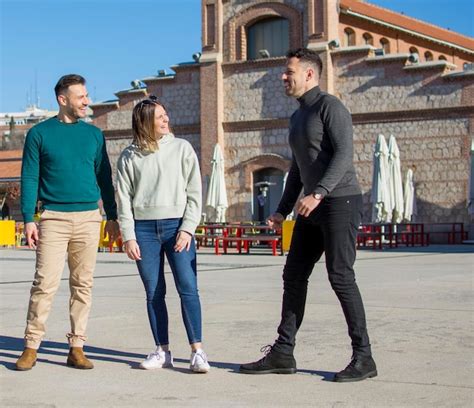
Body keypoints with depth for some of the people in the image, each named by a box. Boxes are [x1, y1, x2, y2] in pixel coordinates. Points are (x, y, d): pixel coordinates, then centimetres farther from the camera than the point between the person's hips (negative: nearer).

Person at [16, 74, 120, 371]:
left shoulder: (94, 134, 11)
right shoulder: (40, 133, 3)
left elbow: (104, 177, 15)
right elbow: (29, 178, 2)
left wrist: (112, 216, 11)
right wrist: (28, 219, -6)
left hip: (89, 218, 3)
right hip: (53, 218, -3)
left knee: (83, 284, 4)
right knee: (46, 283, -8)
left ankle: (77, 347, 11)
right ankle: (31, 347, 3)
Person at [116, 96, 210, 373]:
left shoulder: (182, 148, 5)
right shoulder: (130, 157, 7)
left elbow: (194, 192, 3)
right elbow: (124, 199, 6)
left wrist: (187, 229, -7)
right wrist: (128, 237, -2)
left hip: (177, 225, -1)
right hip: (144, 228, 1)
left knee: (188, 288, -9)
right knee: (154, 293, 4)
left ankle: (197, 351, -5)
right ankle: (163, 351, 12)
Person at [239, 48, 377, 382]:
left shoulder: (329, 106, -7)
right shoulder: (298, 117, 21)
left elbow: (344, 154, -19)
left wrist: (318, 193, -30)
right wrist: (282, 210, 20)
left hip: (340, 201, -9)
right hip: (312, 208, 9)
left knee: (341, 277, -10)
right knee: (294, 275, 6)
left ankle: (363, 358, -1)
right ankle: (282, 353, 10)